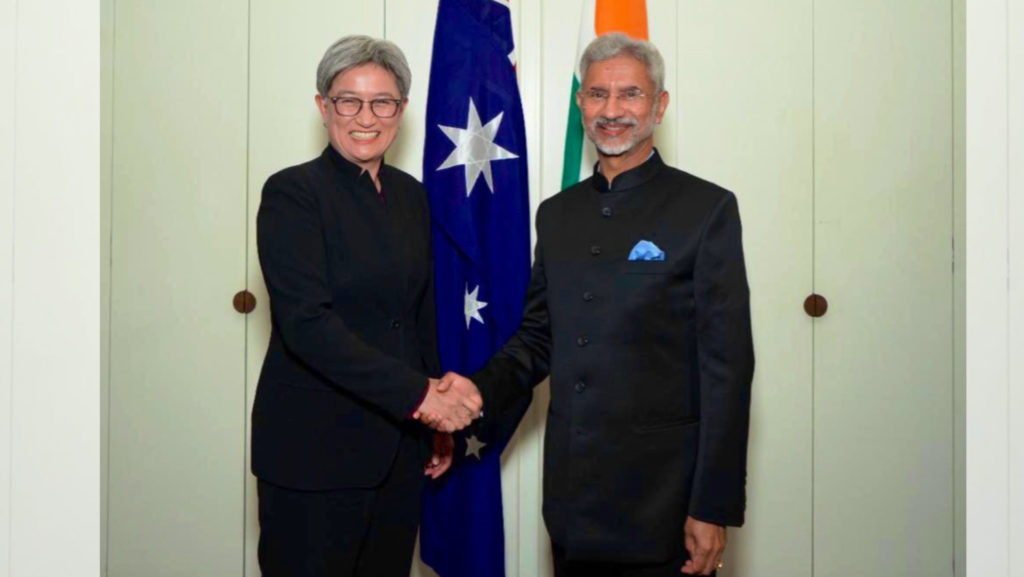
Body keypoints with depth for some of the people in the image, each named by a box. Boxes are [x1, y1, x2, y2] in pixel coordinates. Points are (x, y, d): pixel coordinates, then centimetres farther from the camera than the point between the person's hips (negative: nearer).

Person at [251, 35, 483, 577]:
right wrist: (417, 393, -25)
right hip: (314, 450, -5)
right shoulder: (292, 193, -10)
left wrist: (442, 419, 13)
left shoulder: (411, 195, 10)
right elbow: (305, 321, -21)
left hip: (398, 446, 6)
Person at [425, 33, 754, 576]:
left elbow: (727, 367, -9)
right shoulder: (557, 213, 11)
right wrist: (480, 390, -6)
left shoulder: (707, 209, -6)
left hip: (662, 501, -4)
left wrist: (713, 508, -12)